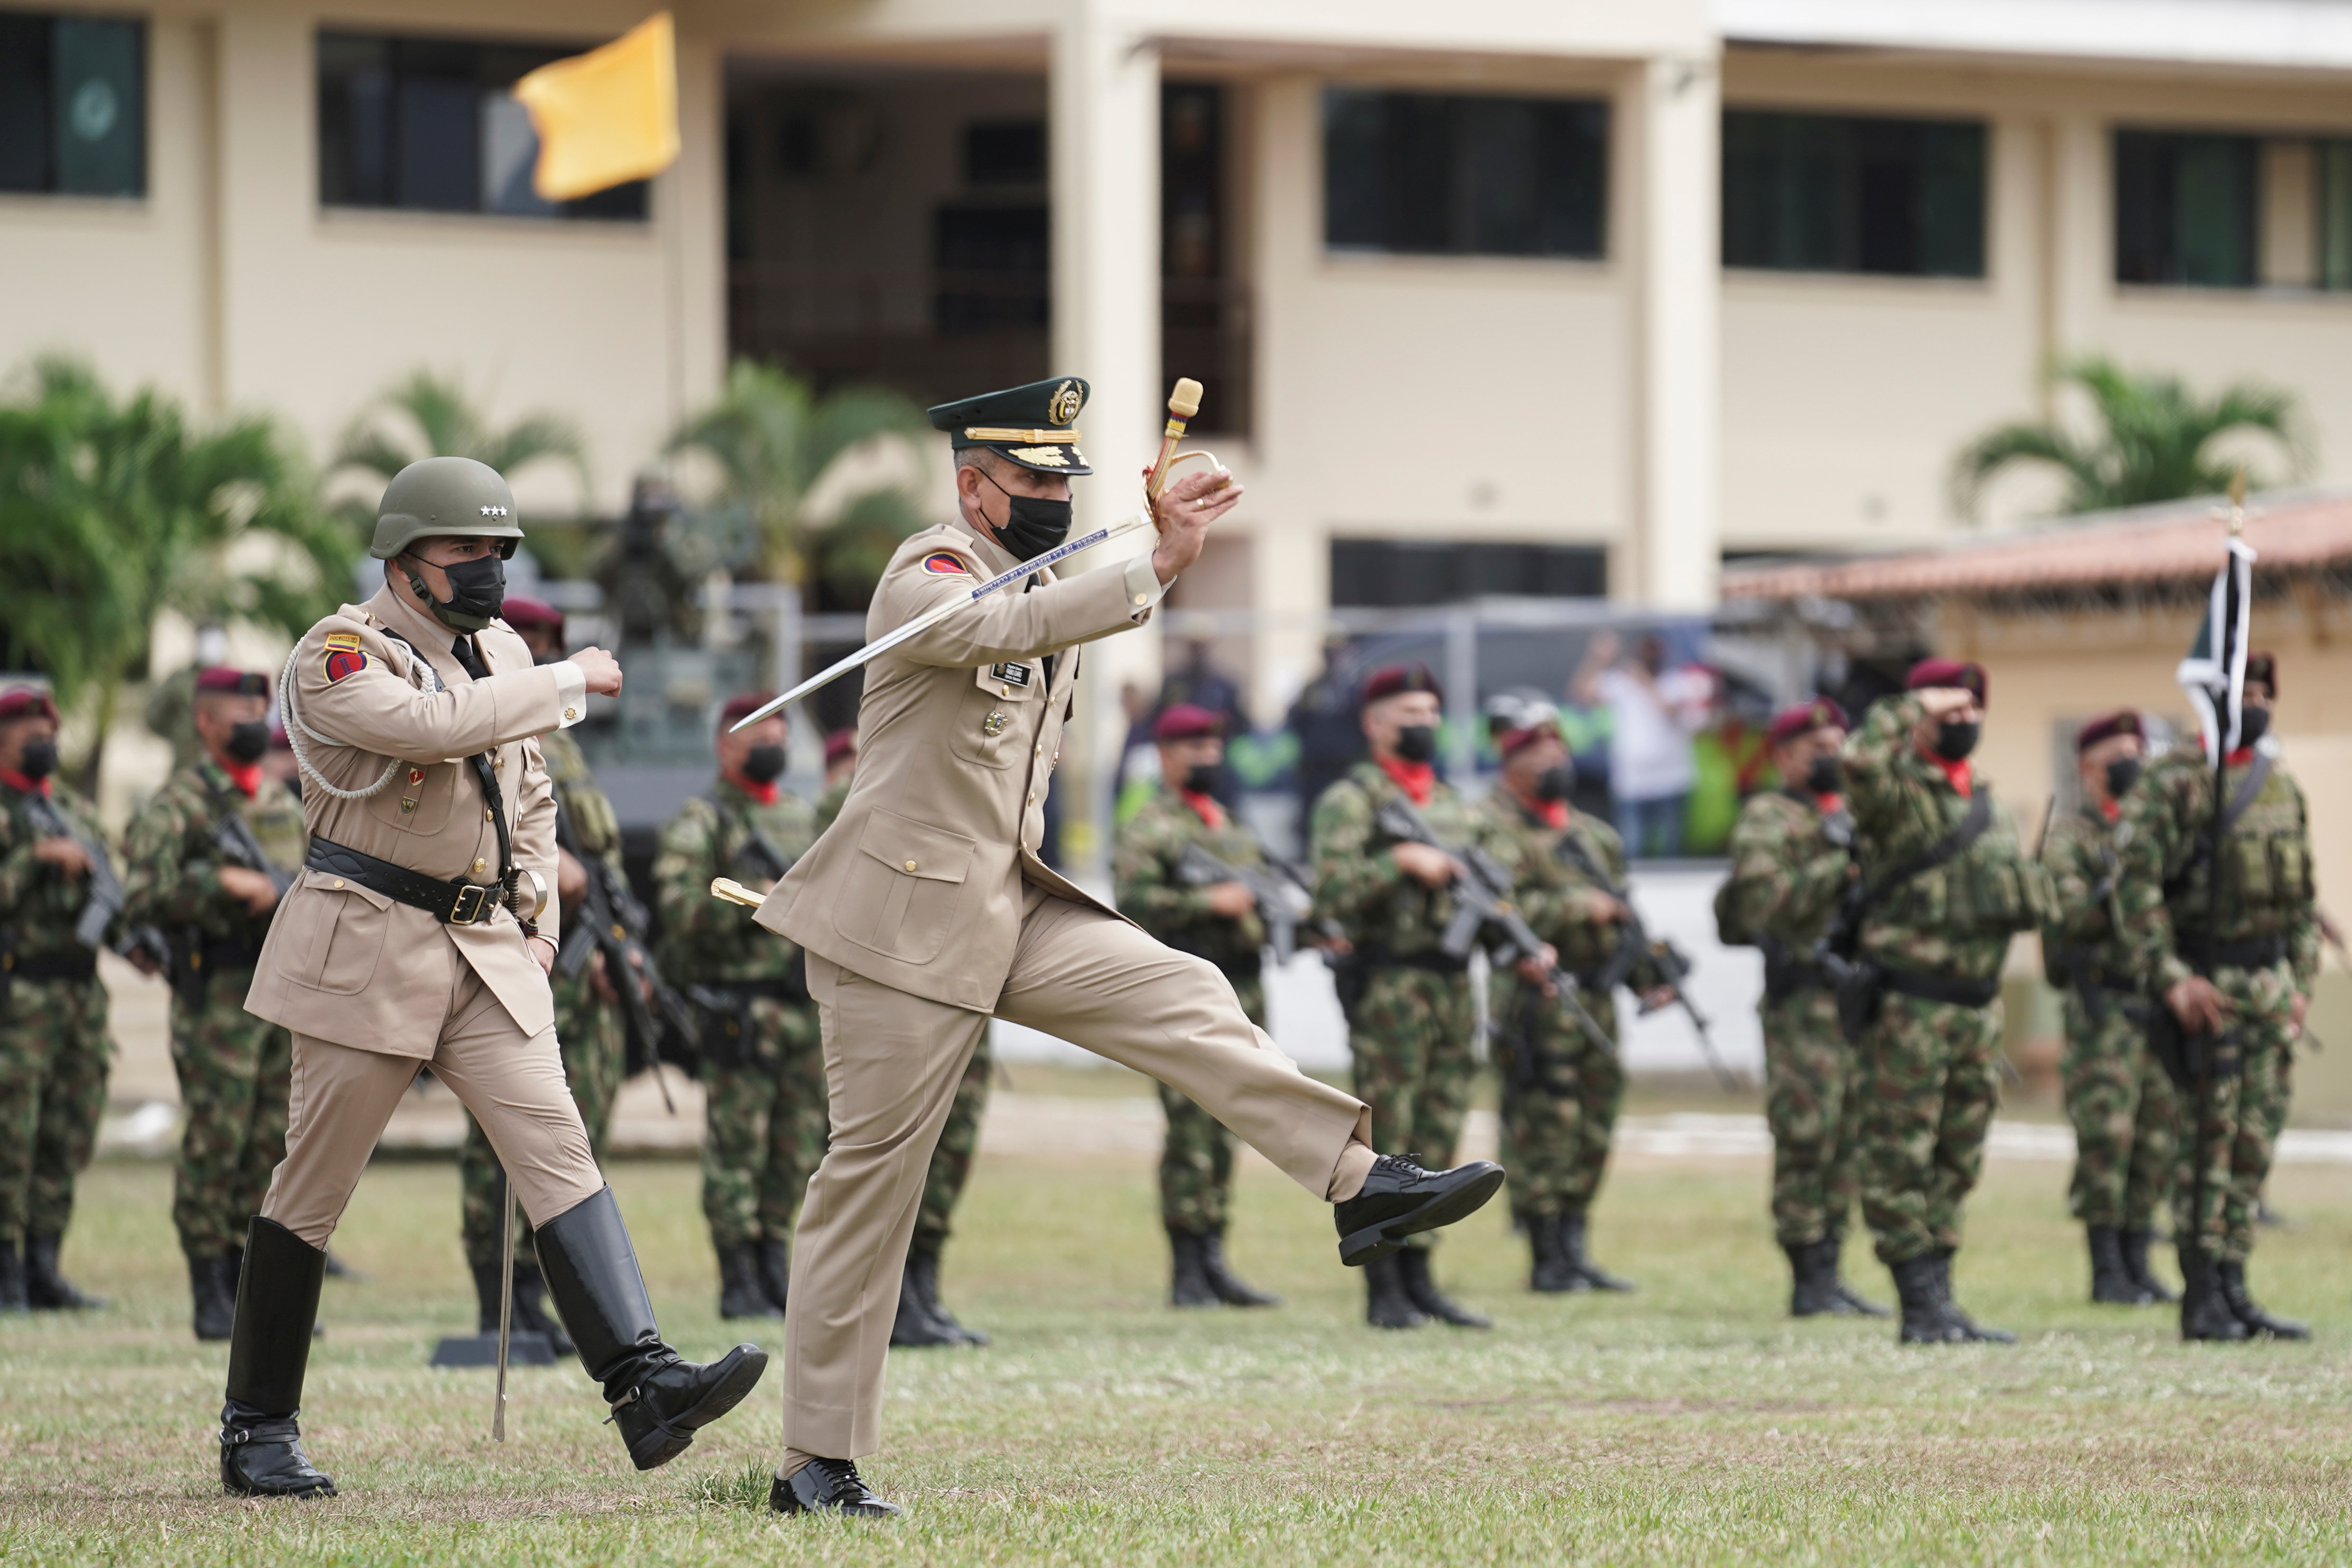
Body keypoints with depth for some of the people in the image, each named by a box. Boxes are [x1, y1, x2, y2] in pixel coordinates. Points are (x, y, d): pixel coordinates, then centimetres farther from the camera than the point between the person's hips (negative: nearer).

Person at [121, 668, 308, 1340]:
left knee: (275, 1149, 6)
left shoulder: (285, 802, 17)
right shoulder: (178, 804, -4)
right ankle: (211, 1301, -1)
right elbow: (143, 896, -14)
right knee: (214, 1147, -6)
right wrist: (225, 886, -18)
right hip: (218, 999, -6)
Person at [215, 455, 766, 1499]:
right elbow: (432, 724, -29)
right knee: (313, 1184, 1)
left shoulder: (501, 654, 14)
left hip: (488, 948, 6)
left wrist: (536, 919, 16)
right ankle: (257, 1431, 14)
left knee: (557, 1149, -10)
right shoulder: (339, 657, -10)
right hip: (367, 945, -6)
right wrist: (571, 682, -20)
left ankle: (642, 1384, -23)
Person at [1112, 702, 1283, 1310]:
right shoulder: (1148, 829, -3)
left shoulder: (1234, 829, 21)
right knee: (1191, 1134, -9)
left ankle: (1213, 1261, 13)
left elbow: (1261, 902, 26)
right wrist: (1210, 901, -20)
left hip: (1242, 990, 7)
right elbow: (1133, 903, -16)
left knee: (1224, 1138, 9)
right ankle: (1186, 1274, -7)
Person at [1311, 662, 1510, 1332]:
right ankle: (1383, 1292, -2)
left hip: (1454, 988, 7)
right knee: (1384, 1143, -5)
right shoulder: (1350, 801, -3)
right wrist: (1401, 862, -22)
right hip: (1388, 989, -7)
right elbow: (1332, 892, -15)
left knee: (1437, 1144, 8)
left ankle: (1419, 1279, 14)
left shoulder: (1457, 806, 18)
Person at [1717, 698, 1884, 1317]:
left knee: (1847, 1145, 8)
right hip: (1803, 999, -8)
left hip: (1857, 994, 8)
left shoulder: (1848, 817, 21)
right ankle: (1809, 1282, -5)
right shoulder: (1768, 819, -4)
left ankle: (1829, 1272, 13)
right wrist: (1840, 870, -21)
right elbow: (1762, 897, -19)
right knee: (1807, 1142, -8)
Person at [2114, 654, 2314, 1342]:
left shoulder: (2285, 788, 15)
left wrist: (2302, 981, 11)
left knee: (2256, 1145, 7)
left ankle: (2234, 1291, 12)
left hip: (2270, 983, 7)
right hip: (2207, 985, -7)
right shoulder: (2173, 782, -7)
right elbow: (2134, 879, -13)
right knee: (2209, 1139, -7)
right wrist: (2170, 977, -19)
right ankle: (2202, 1301, -5)